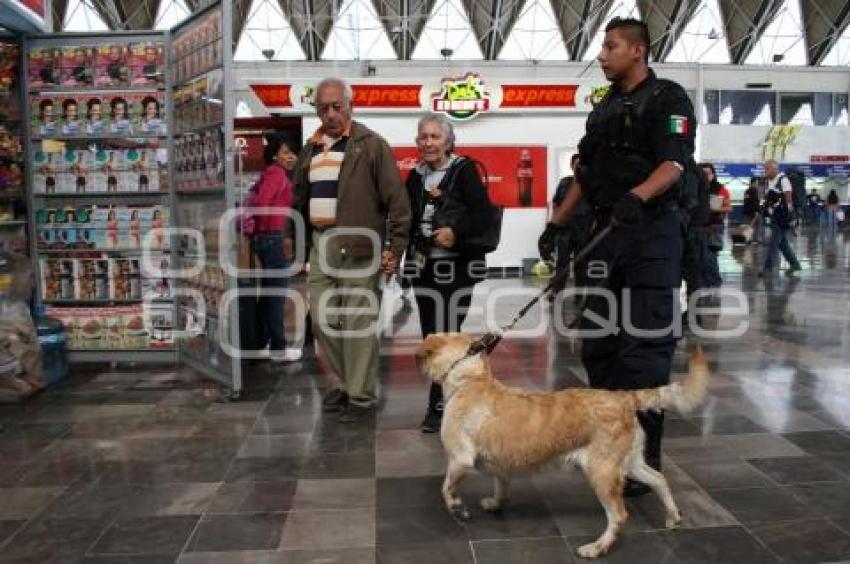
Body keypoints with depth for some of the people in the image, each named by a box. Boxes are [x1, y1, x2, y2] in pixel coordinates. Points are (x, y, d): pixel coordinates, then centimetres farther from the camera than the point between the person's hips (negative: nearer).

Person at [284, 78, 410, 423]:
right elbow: (301, 199, 26)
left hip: (358, 248, -6)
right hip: (320, 246, 6)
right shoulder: (310, 149, 16)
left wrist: (395, 246, -12)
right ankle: (346, 383, 28)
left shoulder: (371, 144, -3)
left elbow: (396, 199, -7)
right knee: (322, 321, 10)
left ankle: (362, 397, 12)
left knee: (358, 324, -2)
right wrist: (292, 235, 25)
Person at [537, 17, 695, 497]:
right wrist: (556, 224, 18)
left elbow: (675, 163, -16)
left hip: (653, 232, -7)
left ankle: (643, 457, -1)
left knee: (645, 345, -9)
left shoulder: (668, 99, -1)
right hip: (607, 231, 8)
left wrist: (638, 194, -35)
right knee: (597, 341, 8)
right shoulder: (604, 110, 21)